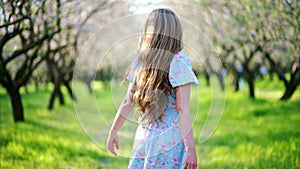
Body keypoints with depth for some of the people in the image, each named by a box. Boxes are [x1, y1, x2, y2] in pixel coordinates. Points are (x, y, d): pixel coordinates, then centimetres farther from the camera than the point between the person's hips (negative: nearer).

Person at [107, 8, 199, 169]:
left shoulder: (141, 61, 7)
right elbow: (182, 109, -14)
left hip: (143, 138, 5)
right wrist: (190, 148, -15)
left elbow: (128, 102, 8)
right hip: (171, 139, -5)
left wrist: (113, 131, 20)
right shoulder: (179, 60, -8)